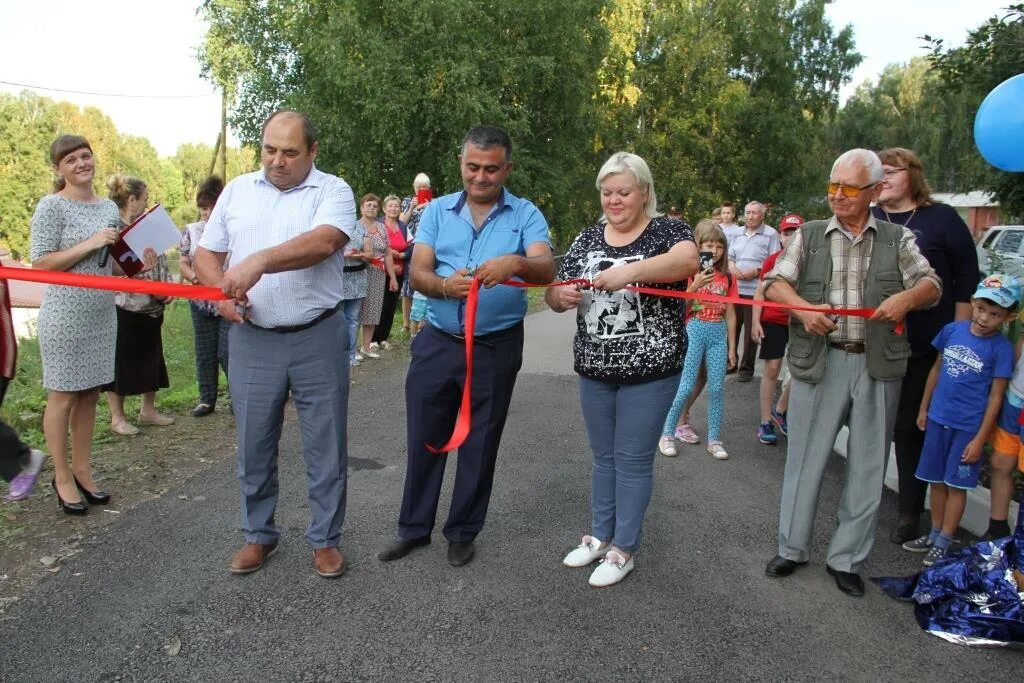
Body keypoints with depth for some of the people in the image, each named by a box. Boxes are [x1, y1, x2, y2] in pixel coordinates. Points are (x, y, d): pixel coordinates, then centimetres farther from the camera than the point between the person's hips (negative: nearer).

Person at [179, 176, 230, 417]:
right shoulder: (192, 230, 7)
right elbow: (182, 263, 9)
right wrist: (193, 275, -12)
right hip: (201, 301, 4)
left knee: (227, 352, -5)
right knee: (205, 352, 11)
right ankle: (207, 399, 23)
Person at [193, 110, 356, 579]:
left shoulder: (333, 191, -3)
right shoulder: (236, 191, 9)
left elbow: (324, 243, -23)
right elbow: (206, 254, 12)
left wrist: (258, 261, -34)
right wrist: (220, 290, -8)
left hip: (317, 338, -3)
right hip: (252, 340, 3)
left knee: (325, 447, 7)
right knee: (254, 446, 12)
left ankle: (325, 539, 24)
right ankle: (258, 536, 31)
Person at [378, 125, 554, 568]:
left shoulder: (526, 215, -1)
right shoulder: (437, 211, 5)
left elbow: (546, 270, -17)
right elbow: (417, 273, -5)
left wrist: (515, 263, -39)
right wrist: (445, 286, -27)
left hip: (496, 348, -2)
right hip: (437, 343, 2)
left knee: (480, 444, 10)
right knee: (424, 438, 11)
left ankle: (463, 533, 29)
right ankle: (414, 528, 29)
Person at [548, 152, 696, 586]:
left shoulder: (666, 230, -6)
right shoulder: (587, 238, 8)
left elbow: (688, 260, -29)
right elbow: (553, 295, 4)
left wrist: (629, 271, -42)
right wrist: (561, 295, -20)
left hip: (649, 371, -4)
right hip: (594, 370, 5)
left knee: (633, 460, 6)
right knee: (603, 457, 17)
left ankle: (624, 549, 22)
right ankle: (600, 536, 34)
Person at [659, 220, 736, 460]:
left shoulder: (727, 277, 7)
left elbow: (730, 313, 9)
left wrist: (732, 347, 9)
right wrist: (695, 286, -23)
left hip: (719, 334, 4)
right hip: (694, 331, -4)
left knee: (717, 388, 5)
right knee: (686, 387, -4)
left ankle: (714, 440, 16)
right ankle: (667, 434, 11)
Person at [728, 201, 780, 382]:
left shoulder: (771, 234, -3)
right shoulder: (738, 233, 15)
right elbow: (729, 256, 19)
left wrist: (757, 271, -19)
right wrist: (731, 266, -3)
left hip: (756, 290, -5)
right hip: (735, 288, 5)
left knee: (751, 331, 2)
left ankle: (746, 368, 12)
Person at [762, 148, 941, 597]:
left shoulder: (898, 240, 9)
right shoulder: (809, 236, 7)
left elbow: (932, 286, 4)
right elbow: (775, 284, 0)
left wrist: (907, 296, -19)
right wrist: (803, 308, -21)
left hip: (877, 367, 1)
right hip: (818, 363, -1)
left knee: (867, 468, 7)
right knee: (805, 460, 7)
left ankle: (846, 559, 23)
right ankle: (791, 549, 23)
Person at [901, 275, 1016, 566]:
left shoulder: (1001, 348, -12)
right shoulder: (952, 330, -1)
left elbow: (995, 397, -10)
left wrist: (980, 439, -10)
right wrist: (923, 408, 14)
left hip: (968, 427, -4)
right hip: (938, 419, 4)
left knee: (956, 485, 7)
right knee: (936, 481, 15)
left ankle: (944, 542, 19)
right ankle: (934, 533, 30)